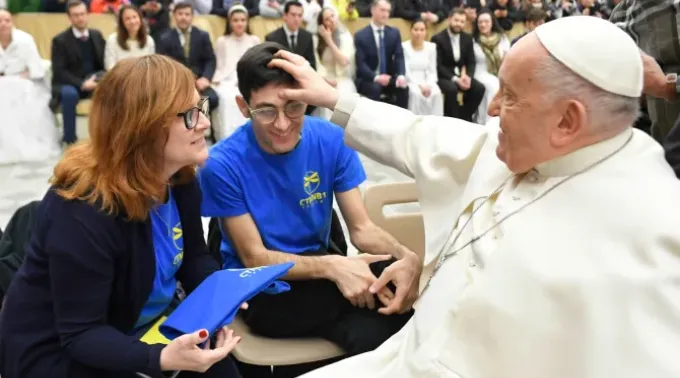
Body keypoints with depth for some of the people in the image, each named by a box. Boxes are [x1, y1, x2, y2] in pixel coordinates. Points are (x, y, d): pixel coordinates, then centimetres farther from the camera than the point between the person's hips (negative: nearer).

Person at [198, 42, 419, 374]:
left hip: (319, 267, 4)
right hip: (258, 288, -3)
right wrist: (331, 266, -32)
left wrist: (406, 257, -30)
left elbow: (361, 228, -7)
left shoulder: (332, 140, -9)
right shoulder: (222, 164, -18)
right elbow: (254, 259, -15)